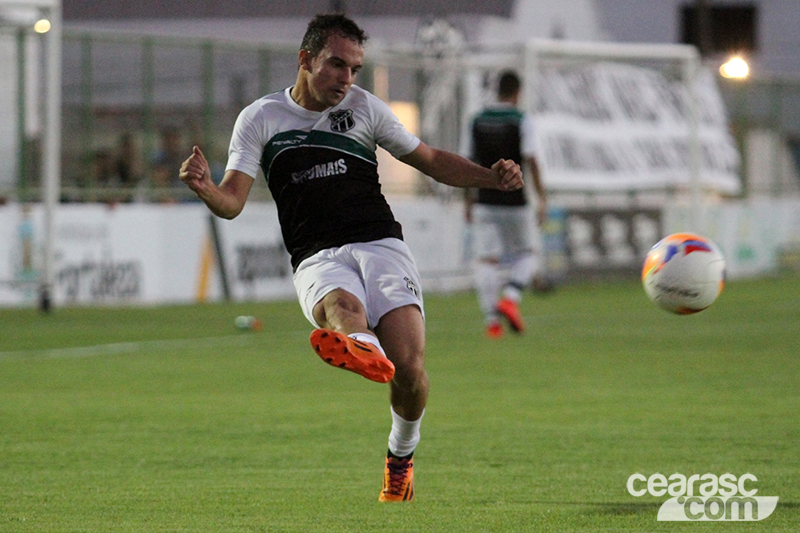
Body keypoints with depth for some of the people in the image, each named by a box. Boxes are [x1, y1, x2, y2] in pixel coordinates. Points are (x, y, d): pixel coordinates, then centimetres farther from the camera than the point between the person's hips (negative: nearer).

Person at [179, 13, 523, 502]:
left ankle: (402, 455, 6)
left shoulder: (365, 108, 15)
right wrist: (204, 187, -22)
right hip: (317, 258, -1)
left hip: (381, 244, 1)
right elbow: (232, 201, 2)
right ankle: (362, 351, -75)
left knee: (409, 365, -21)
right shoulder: (261, 118, 10)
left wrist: (491, 177, 5)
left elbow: (433, 161, 22)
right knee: (343, 305, -39)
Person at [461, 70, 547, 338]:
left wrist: (469, 201, 16)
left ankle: (491, 319, -5)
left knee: (486, 259, 3)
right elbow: (531, 161, -12)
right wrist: (542, 198, -9)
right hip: (514, 200, -3)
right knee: (528, 253, 13)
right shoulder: (521, 121, -5)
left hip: (485, 202, 3)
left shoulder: (477, 121, 7)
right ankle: (510, 298, -9)